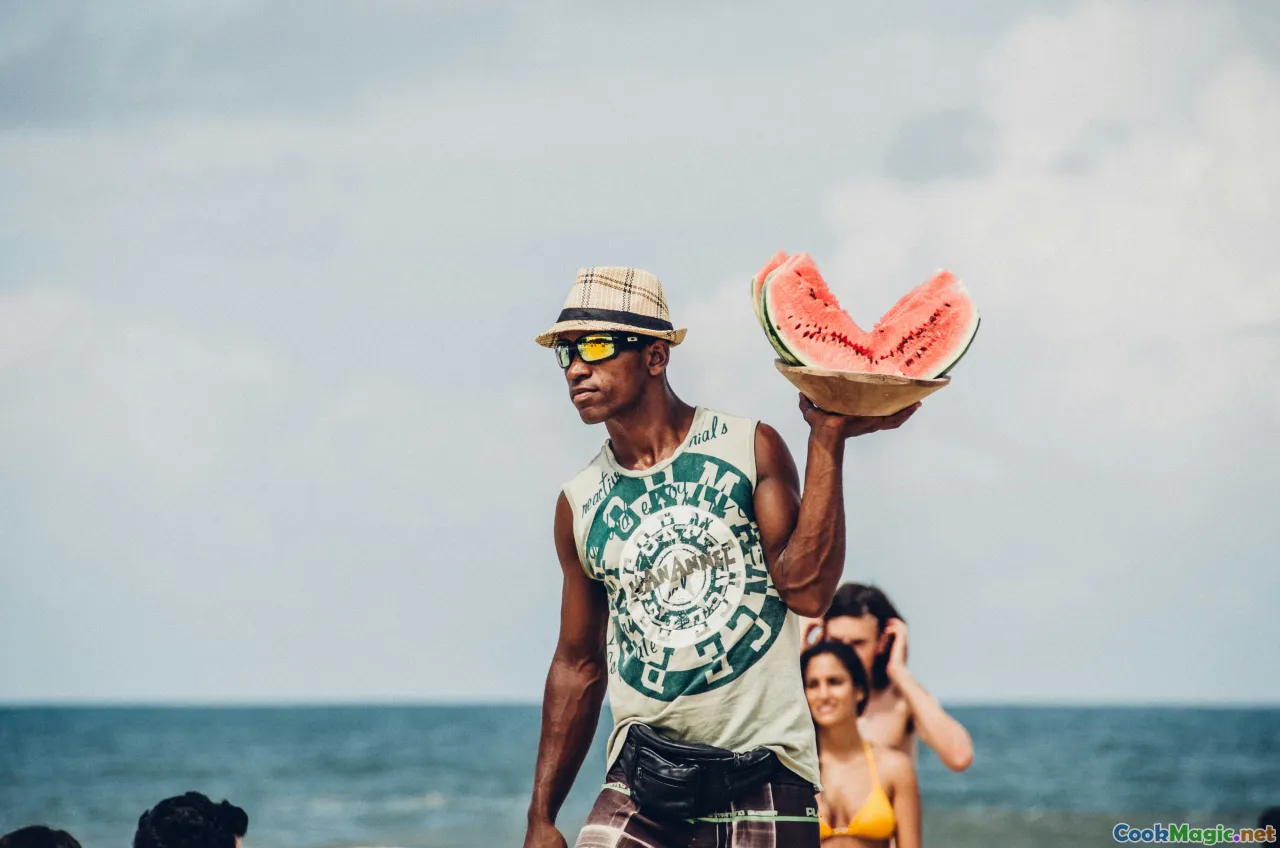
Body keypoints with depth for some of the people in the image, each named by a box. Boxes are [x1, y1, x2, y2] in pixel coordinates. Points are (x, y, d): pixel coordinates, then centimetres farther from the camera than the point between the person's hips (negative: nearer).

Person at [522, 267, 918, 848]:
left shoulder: (749, 448, 0)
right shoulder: (578, 505, 8)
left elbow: (807, 590, -13)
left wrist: (826, 440, -15)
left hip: (763, 776, -2)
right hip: (641, 778, 2)